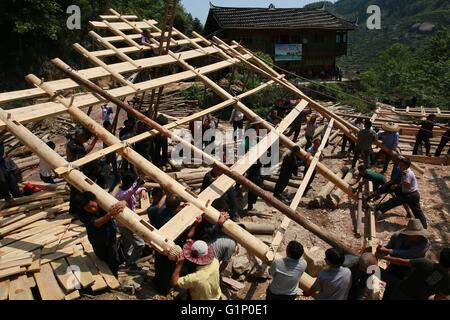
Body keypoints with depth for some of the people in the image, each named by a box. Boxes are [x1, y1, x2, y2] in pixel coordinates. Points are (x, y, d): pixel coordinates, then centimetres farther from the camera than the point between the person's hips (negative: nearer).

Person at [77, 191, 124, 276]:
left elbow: (123, 202, -19)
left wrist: (122, 204, -45)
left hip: (111, 237, 0)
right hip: (97, 241, 0)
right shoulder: (82, 214, -28)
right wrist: (109, 214, -59)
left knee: (114, 261, 6)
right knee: (103, 260, 17)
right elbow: (96, 223, -41)